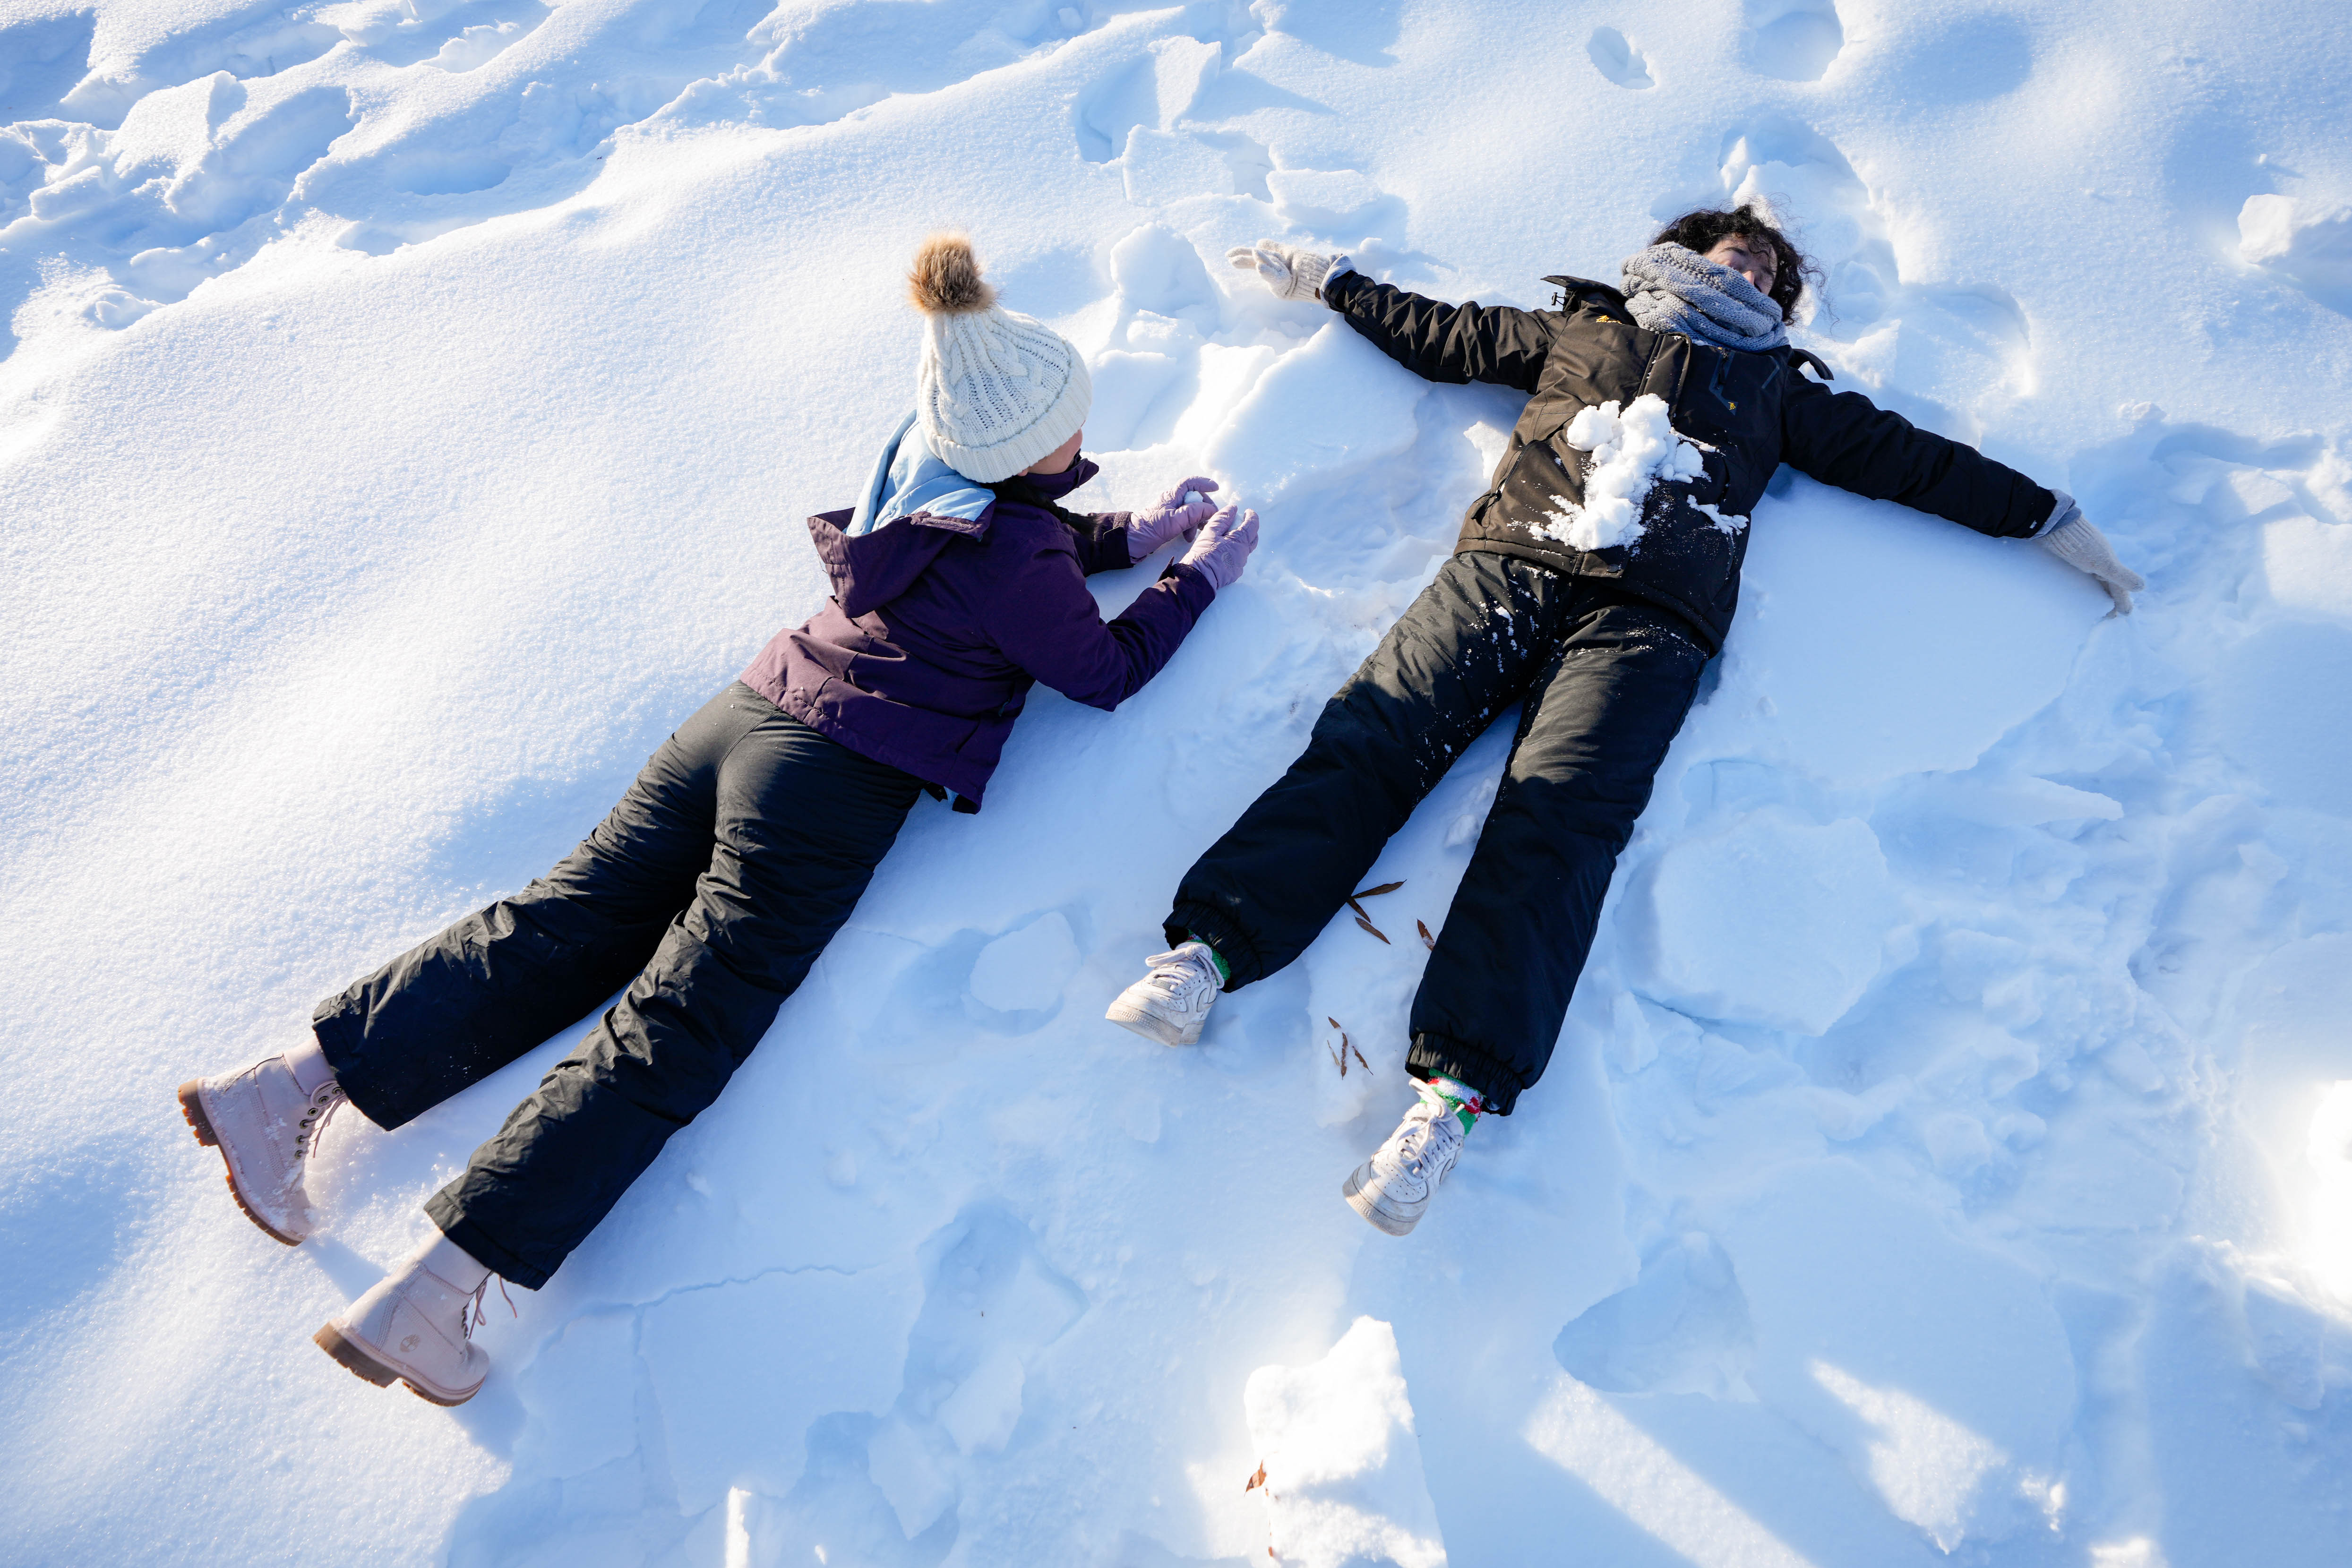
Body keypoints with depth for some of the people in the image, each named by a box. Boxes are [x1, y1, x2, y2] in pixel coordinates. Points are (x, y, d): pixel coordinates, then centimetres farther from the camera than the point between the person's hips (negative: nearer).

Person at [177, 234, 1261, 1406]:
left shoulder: (934, 458, 12)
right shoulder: (1017, 558, -12)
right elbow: (1105, 673, 2)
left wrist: (1128, 534, 24)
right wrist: (1199, 577, 14)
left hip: (748, 717, 8)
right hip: (834, 787, -8)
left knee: (566, 926, 9)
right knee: (680, 1027, -8)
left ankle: (299, 1076, 5)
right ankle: (434, 1289, -10)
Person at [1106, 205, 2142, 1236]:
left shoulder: (1778, 381, 35)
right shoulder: (1581, 328, 34)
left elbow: (1906, 460, 33)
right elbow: (1436, 335, 37)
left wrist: (2052, 522, 32)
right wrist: (1325, 280, 40)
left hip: (1646, 616, -1)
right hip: (1507, 566, 2)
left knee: (1561, 815, -26)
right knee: (1375, 734, -24)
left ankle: (1454, 1095, -42)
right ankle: (1208, 949, -34)